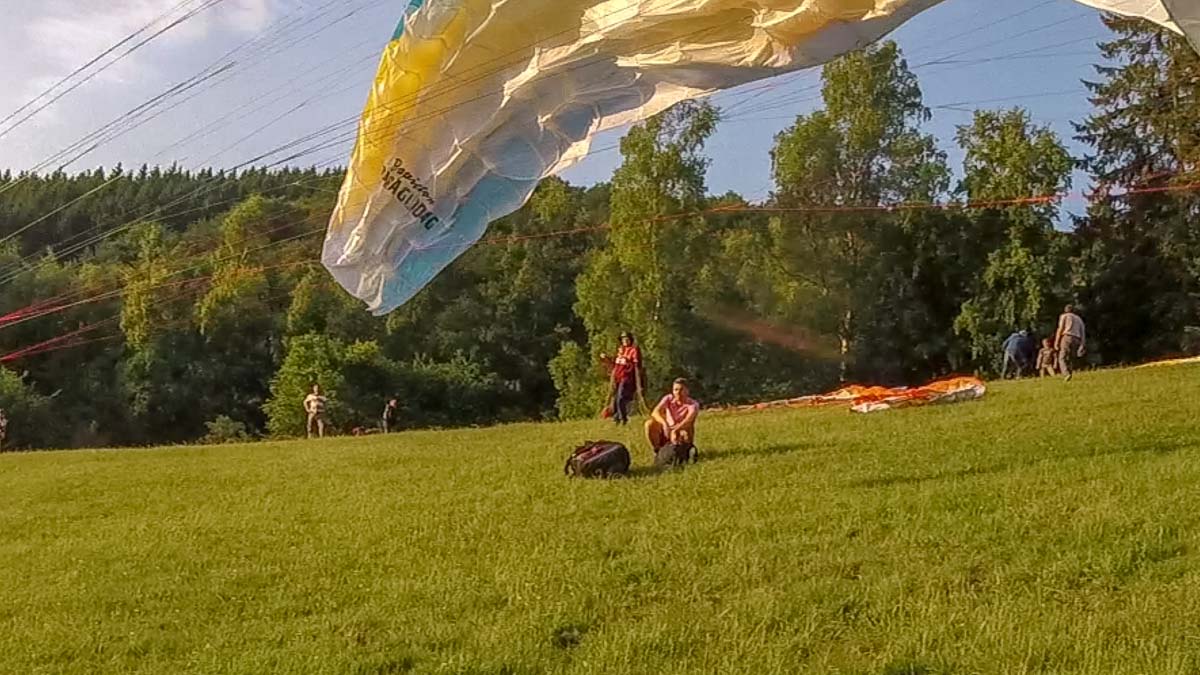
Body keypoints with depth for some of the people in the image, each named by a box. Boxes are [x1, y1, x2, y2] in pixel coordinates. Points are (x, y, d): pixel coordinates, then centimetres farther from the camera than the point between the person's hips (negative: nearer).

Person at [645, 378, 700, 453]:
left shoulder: (693, 404, -13)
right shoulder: (668, 399, -5)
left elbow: (689, 419, -34)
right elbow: (655, 412, -23)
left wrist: (675, 430, -52)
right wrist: (665, 424, -45)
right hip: (666, 434, 3)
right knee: (649, 424, -24)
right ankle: (657, 451, -13)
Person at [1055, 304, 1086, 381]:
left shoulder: (1064, 316, 13)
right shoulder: (1079, 319, 26)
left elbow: (1060, 329, 0)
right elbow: (1083, 332, 16)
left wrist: (1056, 342, -2)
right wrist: (1082, 345, 11)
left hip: (1067, 337, -5)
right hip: (1076, 340, 5)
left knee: (1062, 358, -8)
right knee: (1068, 359, 12)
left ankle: (1066, 374, -30)